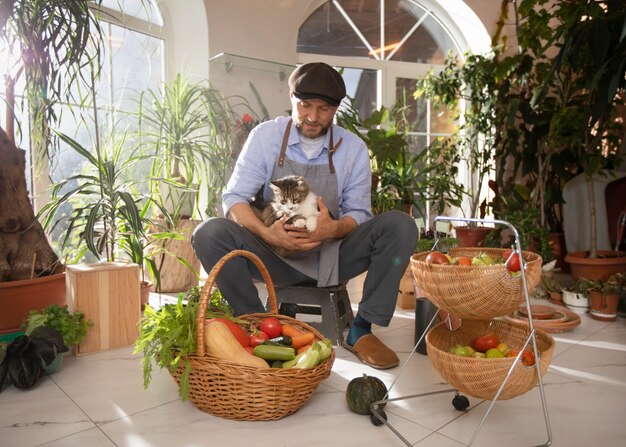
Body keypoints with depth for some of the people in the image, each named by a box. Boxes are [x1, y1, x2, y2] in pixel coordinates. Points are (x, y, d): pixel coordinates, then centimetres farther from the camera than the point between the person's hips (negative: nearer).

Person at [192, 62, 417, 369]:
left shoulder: (353, 148, 0)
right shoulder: (265, 136, -2)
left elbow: (359, 212, -1)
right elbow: (233, 197, -8)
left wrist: (334, 228, -26)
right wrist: (267, 233, -28)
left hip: (331, 257, 1)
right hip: (275, 255, 0)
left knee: (400, 226, -20)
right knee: (209, 233, -25)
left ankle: (361, 331, -13)